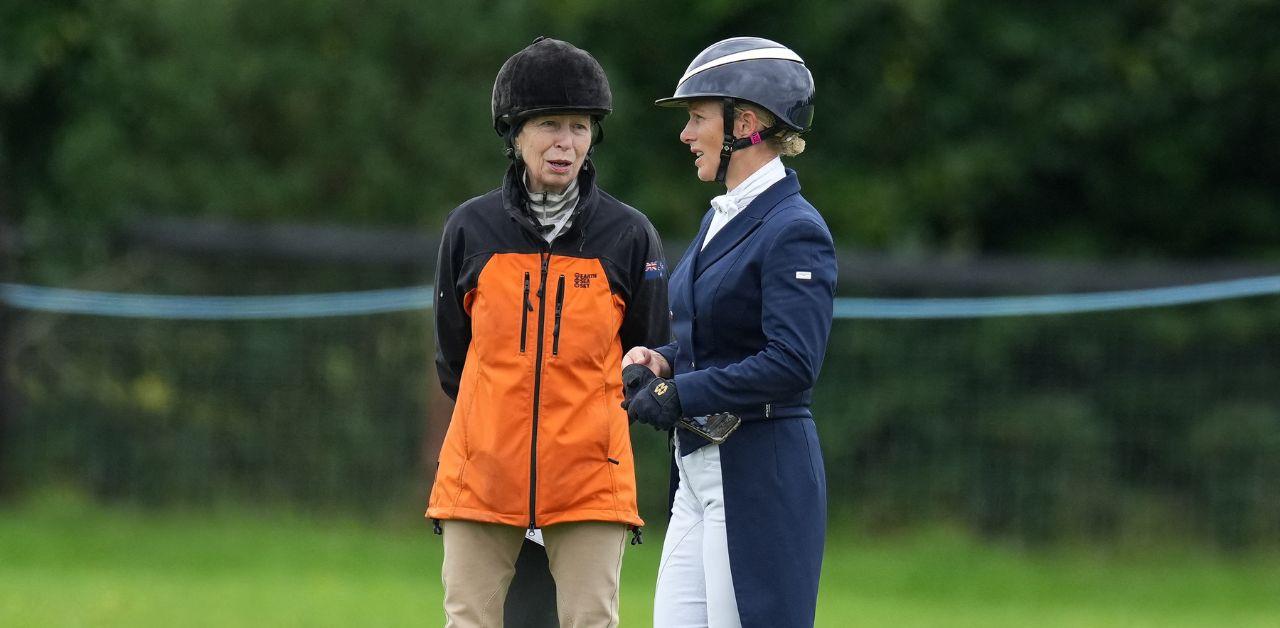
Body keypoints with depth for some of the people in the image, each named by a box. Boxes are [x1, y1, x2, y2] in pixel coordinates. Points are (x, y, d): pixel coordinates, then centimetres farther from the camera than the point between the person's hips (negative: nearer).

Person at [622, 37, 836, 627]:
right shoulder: (721, 219, 16)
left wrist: (680, 395, -17)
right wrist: (661, 360, 4)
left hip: (760, 480, -9)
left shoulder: (793, 230, -13)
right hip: (699, 471, 9)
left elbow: (792, 364, -21)